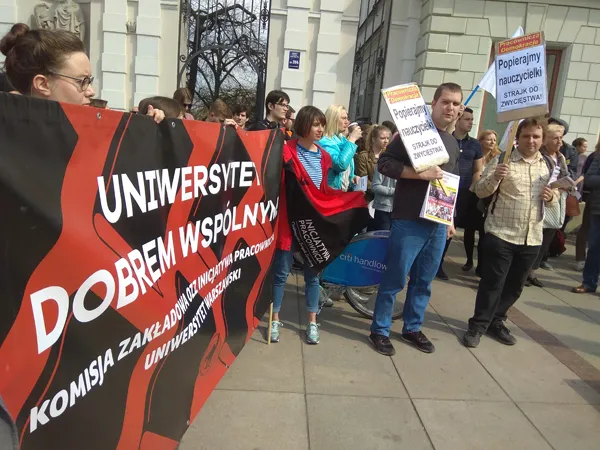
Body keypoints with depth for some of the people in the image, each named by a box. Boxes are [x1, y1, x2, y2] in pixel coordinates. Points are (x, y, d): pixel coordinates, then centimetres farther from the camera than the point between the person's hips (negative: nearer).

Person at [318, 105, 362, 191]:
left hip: (347, 190, 8)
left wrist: (352, 177, 3)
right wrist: (352, 139, -21)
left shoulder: (342, 139, 12)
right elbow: (341, 164, -30)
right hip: (332, 192, -8)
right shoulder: (324, 142, -14)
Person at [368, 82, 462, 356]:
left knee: (424, 281, 14)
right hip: (409, 221, -7)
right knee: (394, 279, 0)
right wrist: (421, 174, -22)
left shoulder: (453, 143, 17)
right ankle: (380, 330, 15)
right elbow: (384, 163, -14)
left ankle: (412, 328, 29)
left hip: (438, 223, 7)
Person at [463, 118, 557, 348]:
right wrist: (495, 177, -27)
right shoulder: (502, 160, -5)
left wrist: (552, 197, -4)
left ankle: (496, 322, 31)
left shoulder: (548, 165, 9)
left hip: (532, 238, 5)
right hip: (501, 235, -5)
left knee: (515, 286, 14)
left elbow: (554, 194, 19)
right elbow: (480, 191, -8)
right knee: (492, 283, -1)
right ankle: (477, 326, 14)